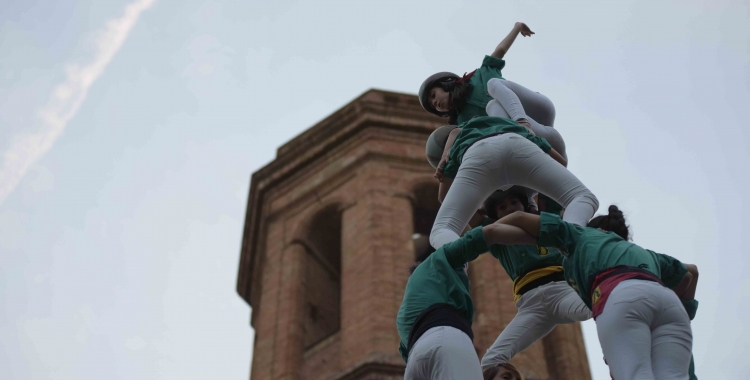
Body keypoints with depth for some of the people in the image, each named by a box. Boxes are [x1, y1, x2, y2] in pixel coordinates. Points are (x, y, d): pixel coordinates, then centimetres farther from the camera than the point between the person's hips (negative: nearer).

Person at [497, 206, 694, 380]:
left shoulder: (581, 234, 36)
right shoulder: (646, 254, 46)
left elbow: (519, 218, 36)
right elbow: (689, 276, 60)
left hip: (621, 297, -4)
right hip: (667, 299, 4)